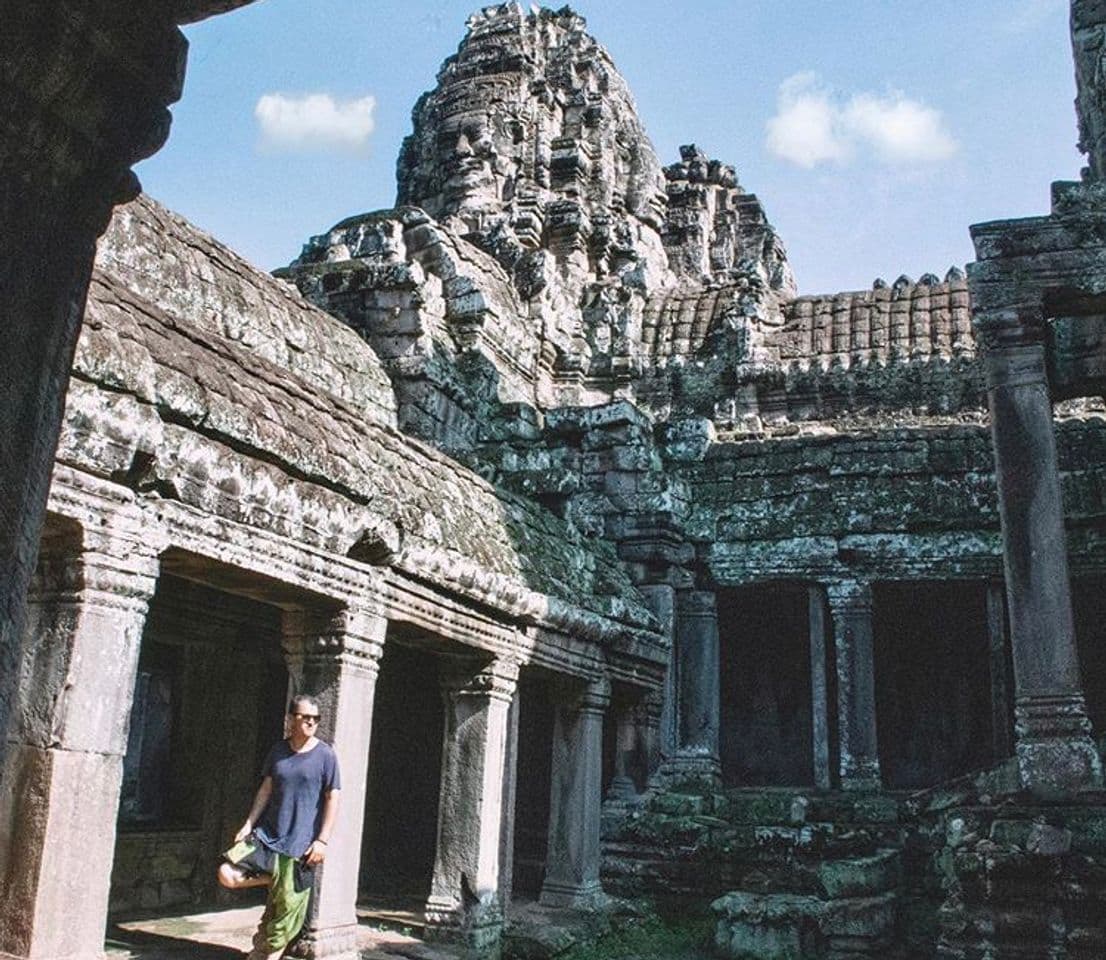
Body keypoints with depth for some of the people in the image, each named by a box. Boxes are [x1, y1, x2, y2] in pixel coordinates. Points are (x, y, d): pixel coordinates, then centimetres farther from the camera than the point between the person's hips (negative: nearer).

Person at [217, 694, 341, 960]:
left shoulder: (325, 755, -6)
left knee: (287, 908, 0)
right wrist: (249, 824, 3)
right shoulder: (278, 751, 6)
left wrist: (322, 840, -12)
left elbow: (333, 798, -6)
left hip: (300, 843, -4)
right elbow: (266, 789, 11)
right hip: (267, 835, 4)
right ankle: (273, 880, 12)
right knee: (227, 874, -12)